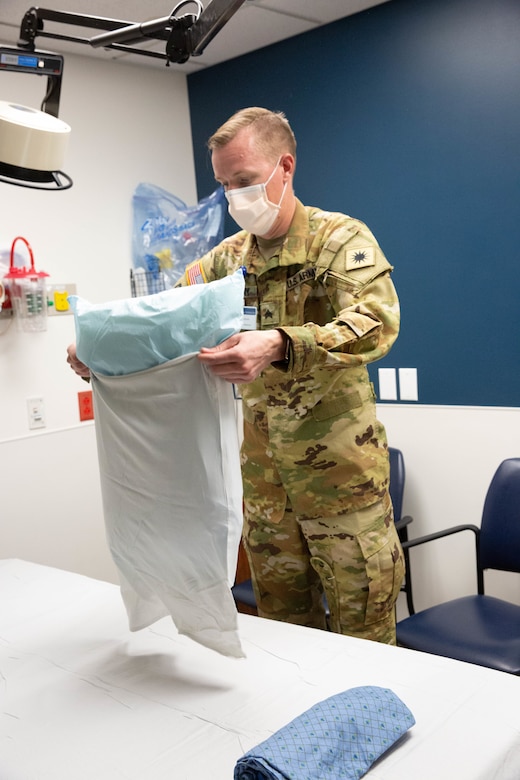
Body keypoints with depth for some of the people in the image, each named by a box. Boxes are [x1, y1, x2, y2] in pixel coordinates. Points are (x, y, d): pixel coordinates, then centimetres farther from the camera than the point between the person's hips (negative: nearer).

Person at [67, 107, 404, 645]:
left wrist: (281, 345, -43)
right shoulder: (229, 257, 8)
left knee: (364, 637, 7)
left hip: (340, 472, -5)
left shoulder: (341, 239, -9)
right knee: (282, 629, 18)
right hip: (263, 476, 5)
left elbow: (376, 322, -26)